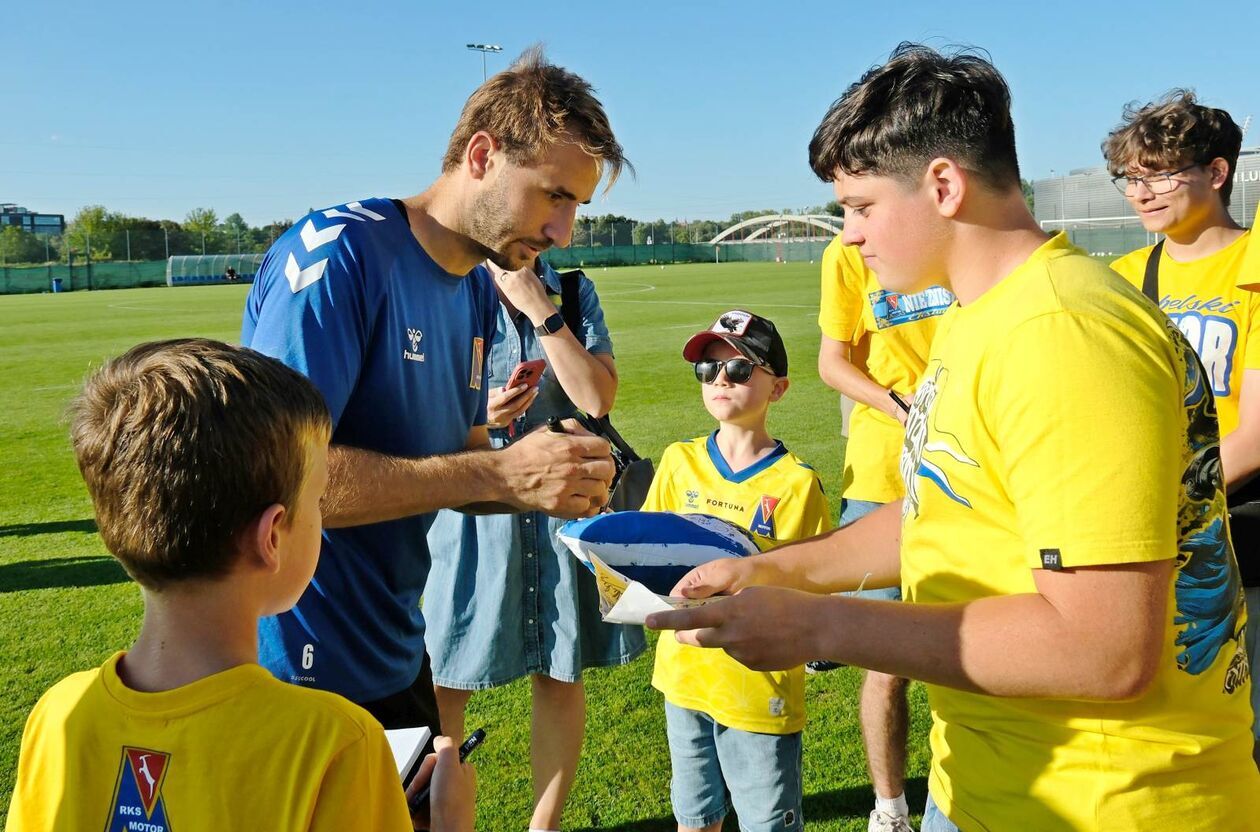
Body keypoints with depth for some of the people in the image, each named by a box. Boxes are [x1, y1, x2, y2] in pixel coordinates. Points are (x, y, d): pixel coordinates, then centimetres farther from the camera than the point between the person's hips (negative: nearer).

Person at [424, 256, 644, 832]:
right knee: (444, 683, 3)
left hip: (563, 500, 3)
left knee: (560, 673, 12)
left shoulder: (573, 292, 5)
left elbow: (597, 398, -9)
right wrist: (475, 415, -20)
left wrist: (540, 309, -12)